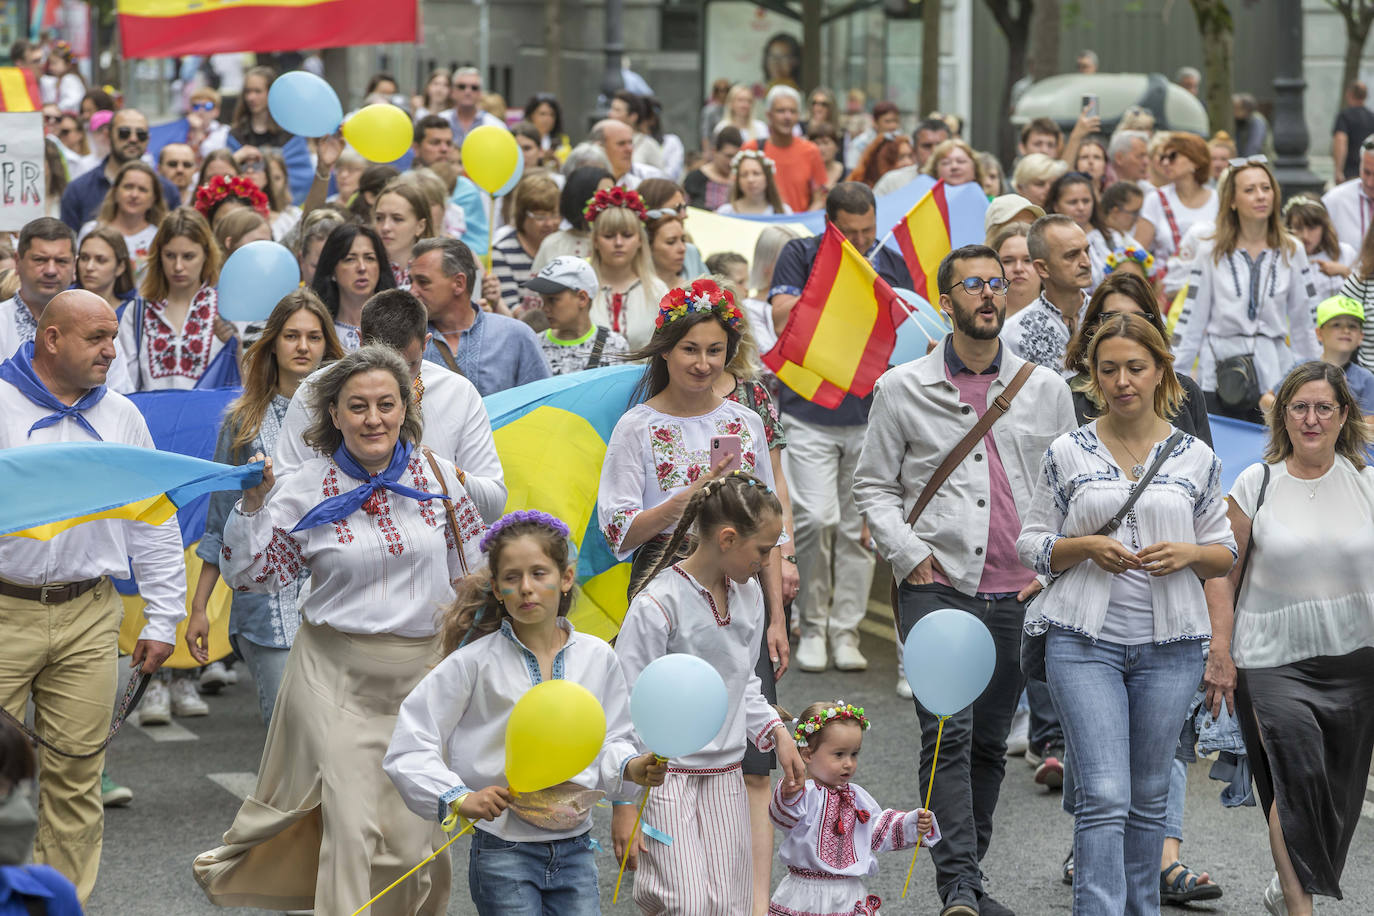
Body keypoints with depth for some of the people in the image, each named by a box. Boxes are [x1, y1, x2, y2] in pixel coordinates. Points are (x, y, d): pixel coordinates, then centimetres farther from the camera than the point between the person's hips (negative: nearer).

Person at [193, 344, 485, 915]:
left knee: (414, 832, 5)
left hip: (420, 672, 2)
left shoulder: (437, 474, 2)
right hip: (335, 674, -2)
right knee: (351, 819, -10)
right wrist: (253, 505, -12)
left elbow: (469, 568, 13)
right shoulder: (306, 490, -4)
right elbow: (249, 574, 0)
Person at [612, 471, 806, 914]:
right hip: (665, 774, -7)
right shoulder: (658, 603, -17)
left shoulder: (748, 595, 6)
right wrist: (623, 804, -15)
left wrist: (776, 731, 4)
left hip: (724, 777, 7)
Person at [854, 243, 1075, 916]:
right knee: (948, 734, -15)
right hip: (936, 586, -3)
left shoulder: (1045, 389, 10)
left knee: (990, 741, 9)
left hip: (1018, 592, 3)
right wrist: (910, 555, -4)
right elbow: (873, 485, 8)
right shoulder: (903, 389, 4)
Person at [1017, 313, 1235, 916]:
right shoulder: (1067, 454, 3)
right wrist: (1087, 546, -13)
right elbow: (1031, 544, 6)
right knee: (1103, 795, -11)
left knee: (1149, 794, 11)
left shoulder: (1196, 458, 7)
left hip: (1169, 645, 2)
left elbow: (1224, 553, 11)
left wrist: (1187, 554, -10)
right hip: (1084, 640, -2)